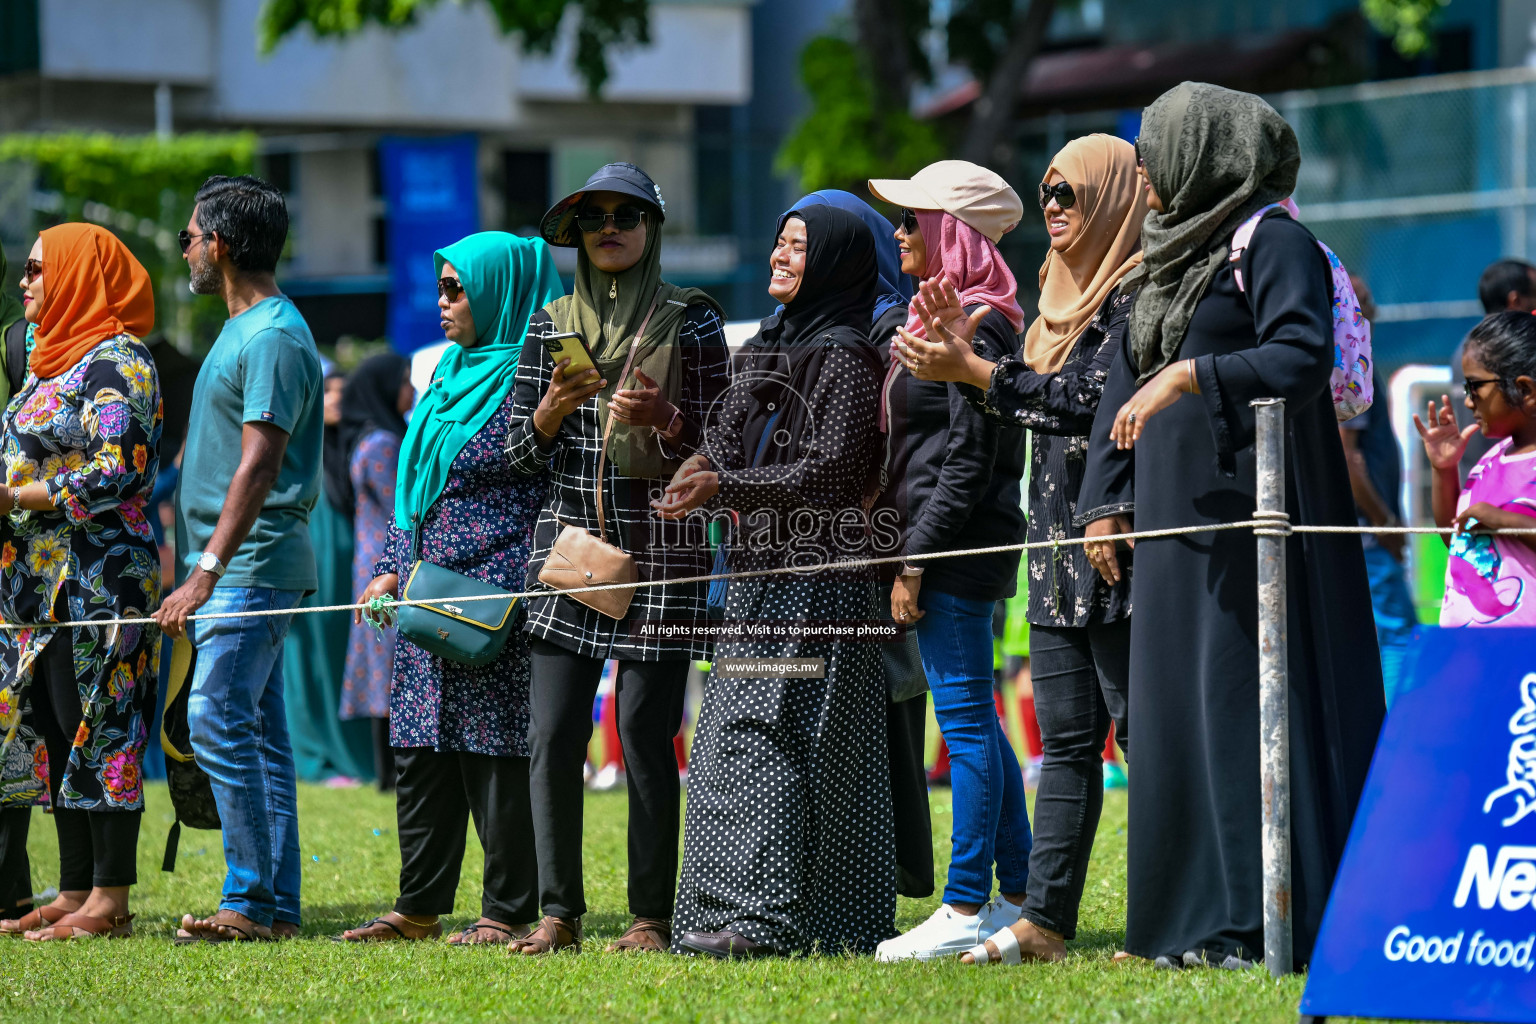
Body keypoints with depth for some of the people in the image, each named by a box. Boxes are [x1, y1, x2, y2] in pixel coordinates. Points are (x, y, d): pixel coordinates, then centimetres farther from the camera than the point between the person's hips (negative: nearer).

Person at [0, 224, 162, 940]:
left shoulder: (115, 361, -10)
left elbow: (116, 475, -19)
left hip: (96, 577, -10)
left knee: (98, 728, -9)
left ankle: (110, 902, -8)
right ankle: (75, 894, 12)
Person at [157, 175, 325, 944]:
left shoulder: (273, 338, -13)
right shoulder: (241, 331, 18)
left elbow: (258, 464, -21)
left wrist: (207, 571, -26)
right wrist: (200, 571, 19)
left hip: (253, 564, -10)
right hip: (231, 570, 10)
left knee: (220, 722, -15)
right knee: (258, 736, 8)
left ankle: (252, 901, -14)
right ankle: (275, 906, 8)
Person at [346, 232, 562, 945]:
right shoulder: (452, 373, 18)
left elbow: (545, 496, -13)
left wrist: (498, 590, -18)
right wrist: (392, 567, 17)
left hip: (494, 592, -9)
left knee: (494, 747, -6)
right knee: (420, 746, 9)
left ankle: (508, 911, 0)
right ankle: (419, 908, 15)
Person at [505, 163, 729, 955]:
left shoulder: (692, 323, 4)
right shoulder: (552, 325, 12)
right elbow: (521, 454, 12)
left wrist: (663, 418, -16)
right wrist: (553, 407, -8)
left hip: (663, 548, -3)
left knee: (645, 731, -6)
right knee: (552, 734, -4)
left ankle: (652, 916, 1)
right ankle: (559, 912, 4)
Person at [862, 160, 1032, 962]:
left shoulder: (973, 328, -14)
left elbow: (968, 461, -18)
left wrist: (914, 561, -18)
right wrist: (910, 549, 17)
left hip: (956, 549, -10)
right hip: (957, 550, 10)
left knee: (965, 721, -8)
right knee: (975, 721, 12)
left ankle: (967, 909, -7)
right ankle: (1016, 896, 16)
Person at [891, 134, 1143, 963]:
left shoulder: (1136, 294, -8)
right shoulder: (1066, 296, 19)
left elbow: (1095, 399, -18)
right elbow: (1041, 405, 17)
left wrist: (975, 370, -19)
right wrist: (963, 350, 6)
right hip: (1059, 551, 9)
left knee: (1141, 733, -7)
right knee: (1067, 739, 6)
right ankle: (1046, 919, 5)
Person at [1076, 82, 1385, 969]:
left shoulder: (1273, 241, -7)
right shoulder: (1172, 255, 19)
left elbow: (1304, 356, -20)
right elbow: (1128, 382, 21)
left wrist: (1192, 377, -27)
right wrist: (1106, 501, 14)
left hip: (1250, 514, -9)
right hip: (1178, 515, 9)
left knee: (1247, 703, -10)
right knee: (1178, 705, 6)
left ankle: (1266, 919, -10)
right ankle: (1197, 916, 9)